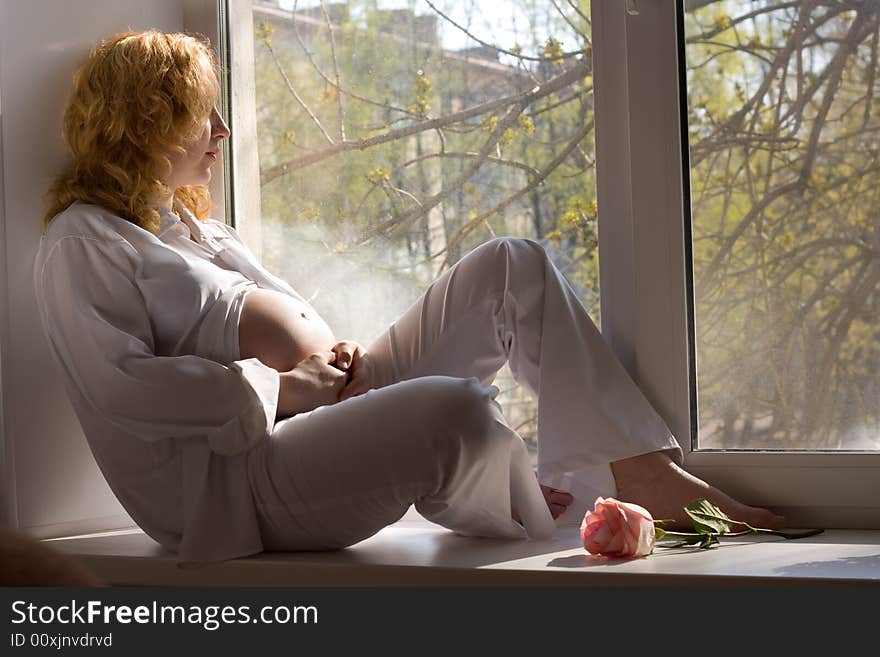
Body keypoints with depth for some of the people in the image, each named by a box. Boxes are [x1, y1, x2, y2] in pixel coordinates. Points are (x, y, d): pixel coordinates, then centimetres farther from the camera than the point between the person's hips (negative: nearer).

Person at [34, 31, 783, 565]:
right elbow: (119, 386, -19)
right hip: (236, 480, -10)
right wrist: (279, 386, -12)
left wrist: (332, 360, 2)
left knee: (510, 267, -3)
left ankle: (641, 468, -12)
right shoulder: (83, 243, -6)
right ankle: (555, 517, -5)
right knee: (455, 409, -38)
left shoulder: (189, 223, 24)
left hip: (335, 407, 10)